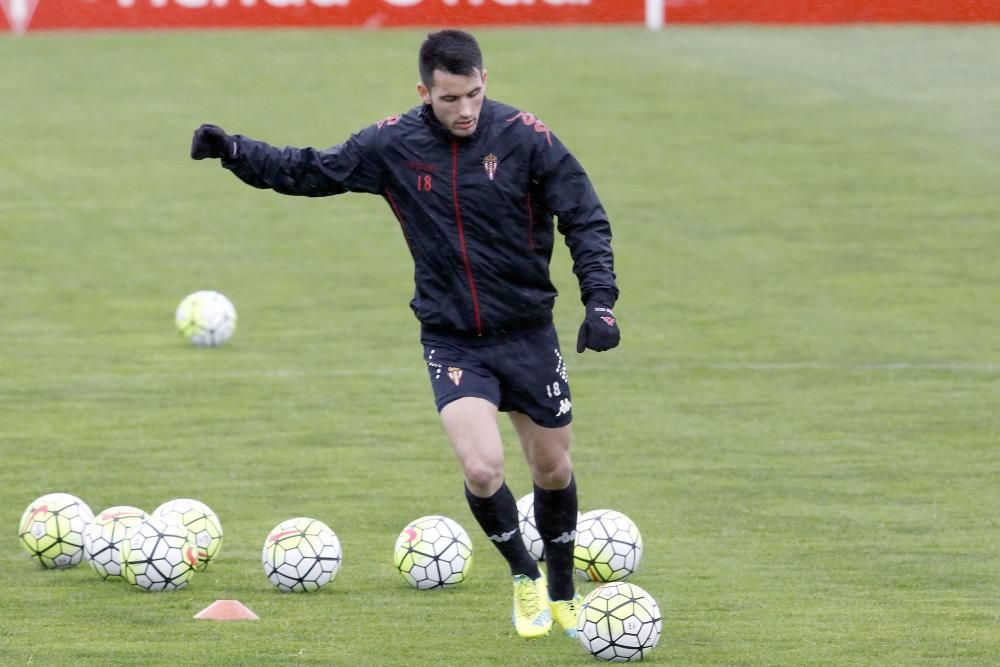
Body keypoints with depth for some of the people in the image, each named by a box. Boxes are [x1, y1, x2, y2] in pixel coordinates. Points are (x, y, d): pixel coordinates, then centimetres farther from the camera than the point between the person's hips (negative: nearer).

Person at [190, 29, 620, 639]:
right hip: (452, 340, 0)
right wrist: (235, 152, -10)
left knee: (553, 471, 12)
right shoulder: (392, 145, -9)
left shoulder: (524, 137, -13)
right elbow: (309, 172, 3)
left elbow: (586, 220, -7)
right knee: (482, 467, -18)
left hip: (528, 334, 0)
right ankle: (524, 577, 9)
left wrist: (600, 301, -17)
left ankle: (562, 590, 37)